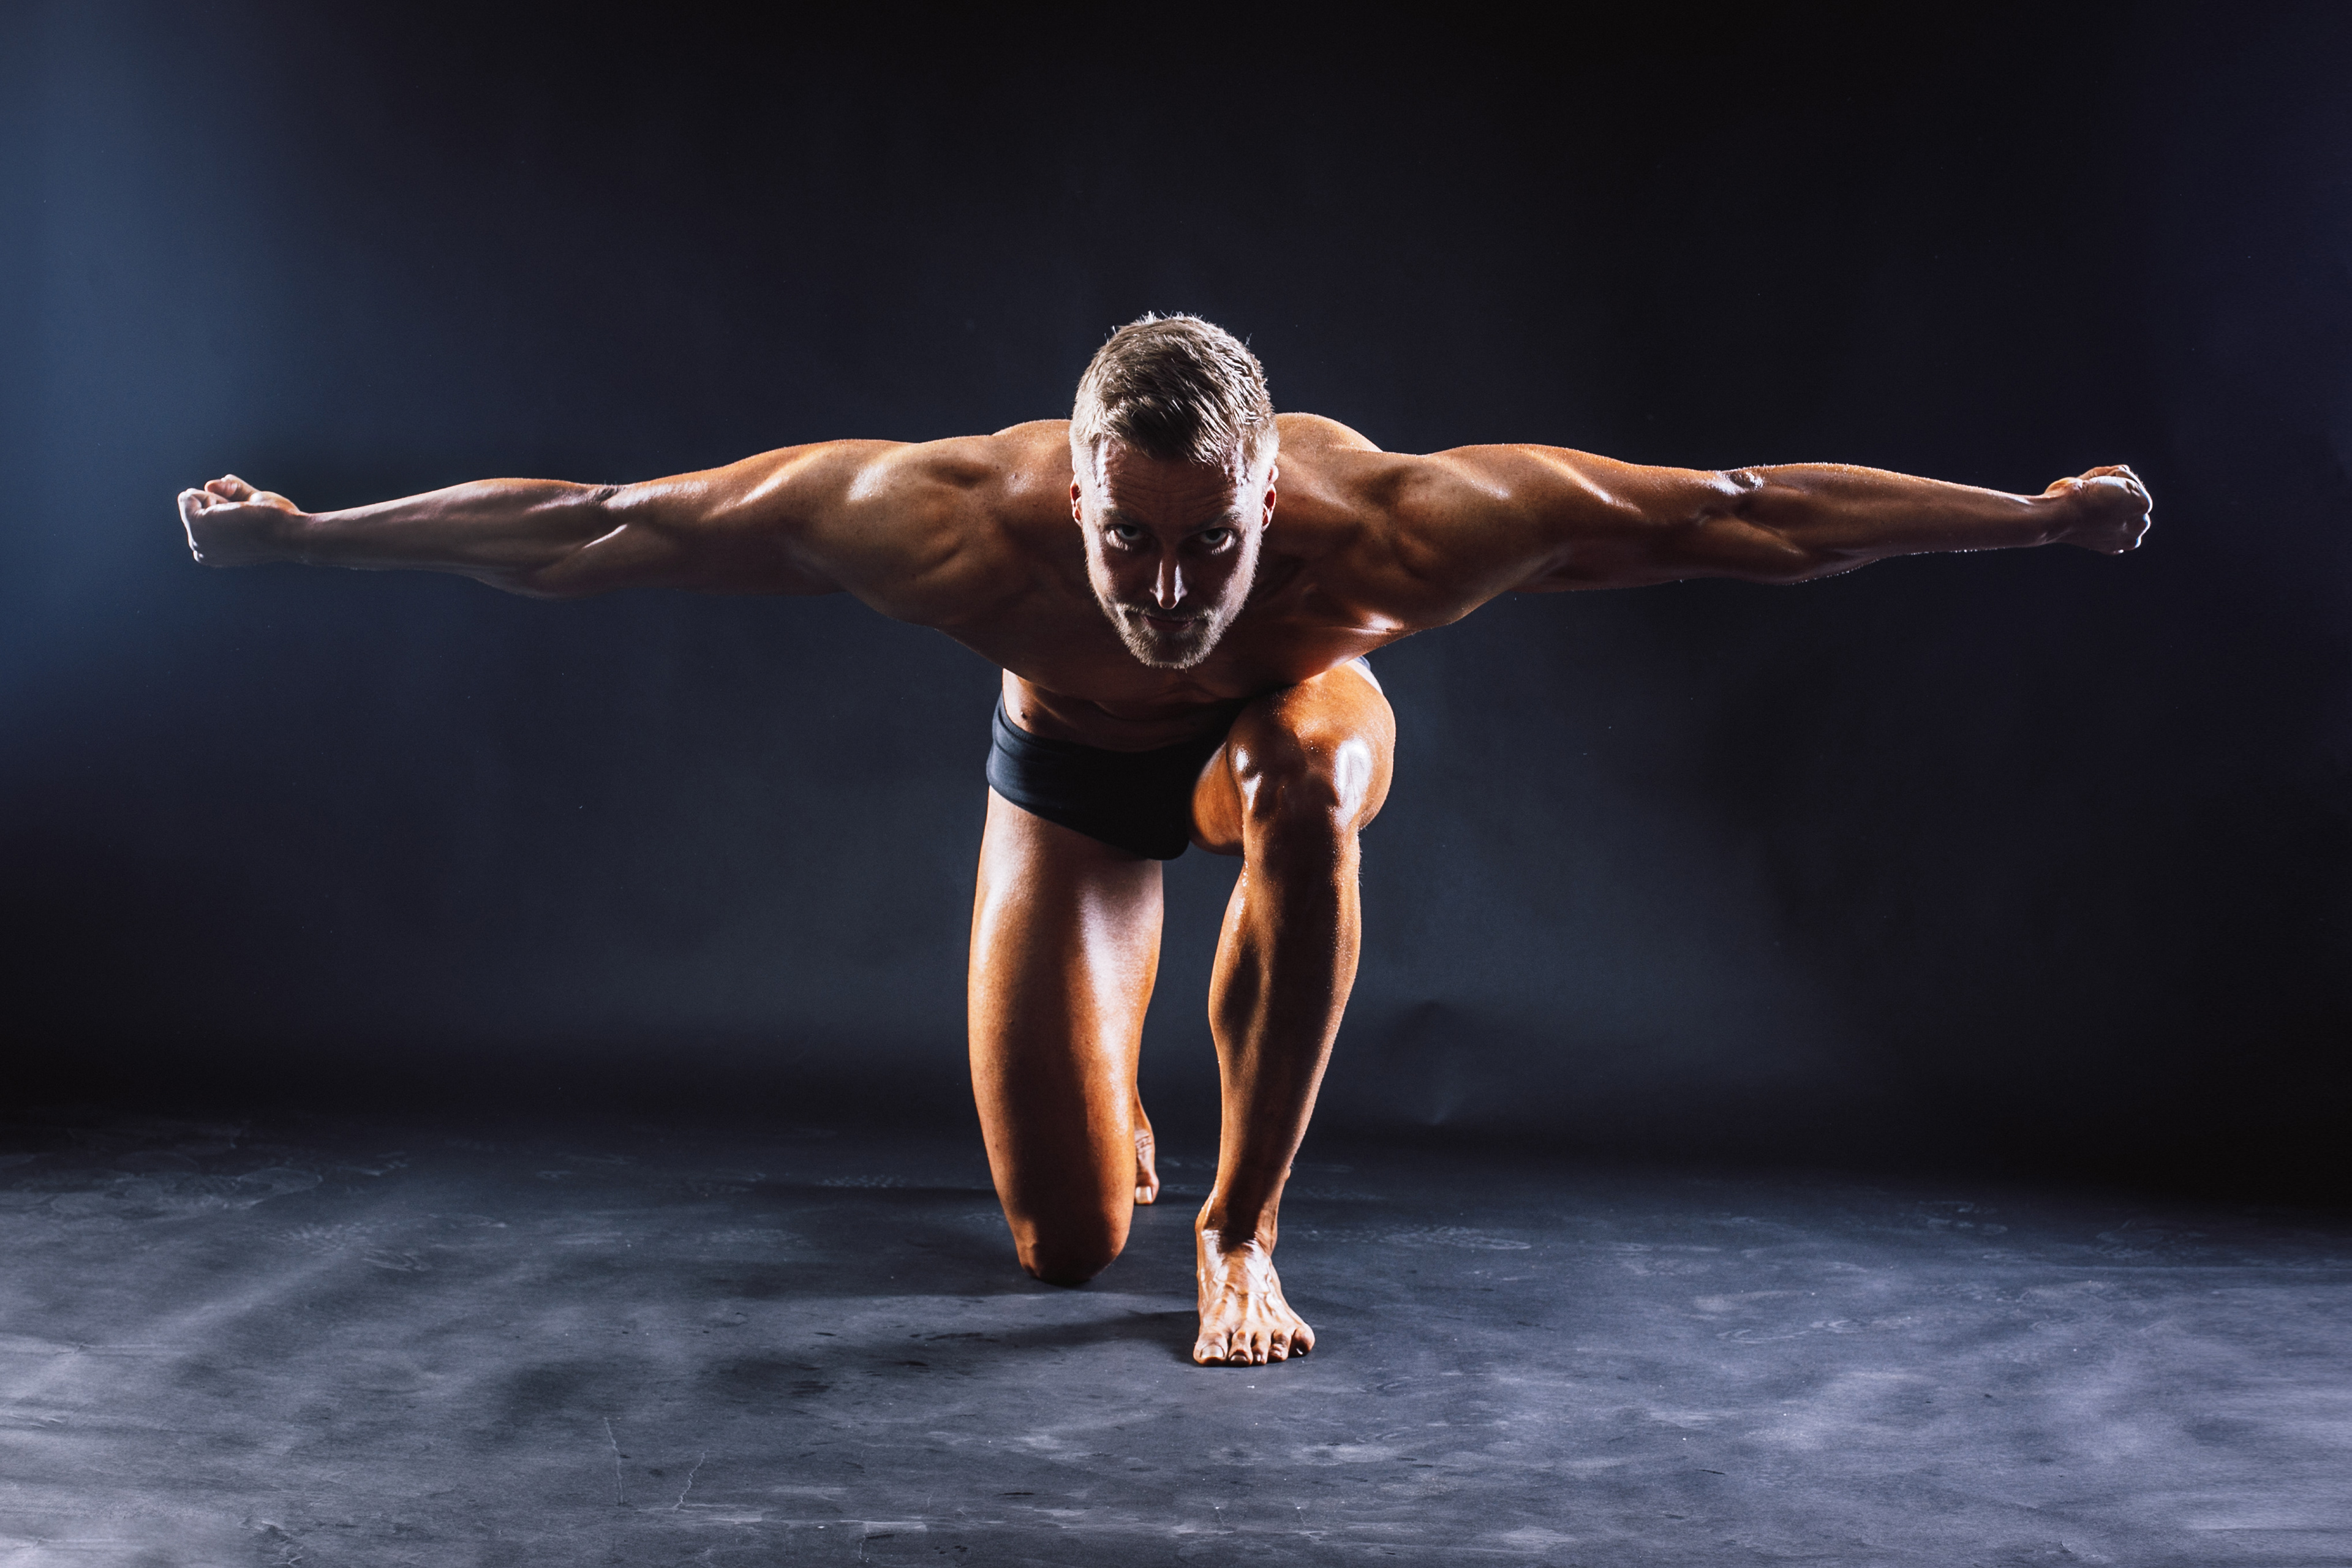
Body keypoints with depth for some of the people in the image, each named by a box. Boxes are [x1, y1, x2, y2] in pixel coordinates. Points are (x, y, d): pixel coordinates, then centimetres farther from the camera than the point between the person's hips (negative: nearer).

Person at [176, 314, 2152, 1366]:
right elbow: (592, 527, -30)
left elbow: (1749, 511, -33)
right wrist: (310, 536, -24)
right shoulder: (956, 518, -41)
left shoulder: (1384, 519, -42)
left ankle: (1244, 1226, -20)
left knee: (1309, 771, -41)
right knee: (1063, 1244, -2)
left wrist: (2036, 511, -27)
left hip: (1280, 733, 0)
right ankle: (1122, 1123, 38)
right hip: (1072, 772, 0)